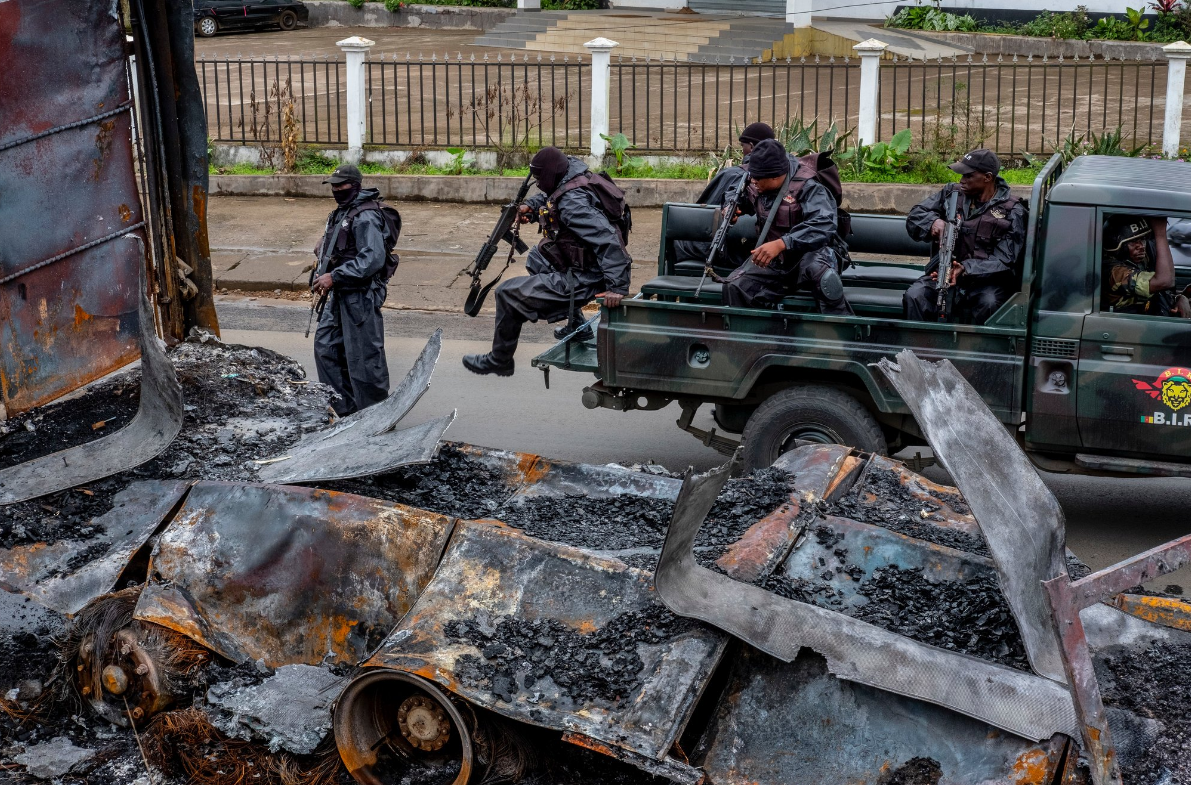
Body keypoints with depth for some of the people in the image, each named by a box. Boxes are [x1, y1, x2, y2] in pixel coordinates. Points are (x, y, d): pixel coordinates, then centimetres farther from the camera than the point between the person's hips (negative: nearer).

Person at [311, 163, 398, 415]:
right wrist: (321, 274, 13)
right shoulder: (342, 213, 16)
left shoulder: (366, 217, -17)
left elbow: (373, 259, -25)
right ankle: (343, 407, 23)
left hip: (361, 295, -11)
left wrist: (334, 277, -25)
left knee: (363, 356, -4)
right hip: (340, 294, 11)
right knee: (325, 345, 14)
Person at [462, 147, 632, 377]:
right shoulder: (574, 178, 4)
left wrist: (618, 287, -41)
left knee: (508, 294, 1)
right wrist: (531, 204, 12)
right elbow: (550, 194, 30)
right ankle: (575, 324, 32)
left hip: (581, 284, -11)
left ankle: (500, 361, 19)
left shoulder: (572, 203, -26)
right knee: (537, 256, 37)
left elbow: (607, 240, -35)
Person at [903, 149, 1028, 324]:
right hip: (944, 271, 3)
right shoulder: (952, 193, 8)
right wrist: (933, 222, -15)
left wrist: (965, 268, -27)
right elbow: (915, 216, 9)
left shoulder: (1012, 212, -4)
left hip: (988, 279, -3)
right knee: (914, 296, -27)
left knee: (989, 303, -36)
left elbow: (1003, 261, -11)